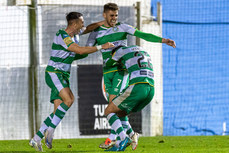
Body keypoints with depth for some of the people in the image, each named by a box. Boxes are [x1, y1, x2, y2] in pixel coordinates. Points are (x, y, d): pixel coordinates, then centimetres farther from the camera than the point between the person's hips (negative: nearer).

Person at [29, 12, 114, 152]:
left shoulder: (74, 33, 8)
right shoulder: (62, 37, -19)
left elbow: (88, 29, 28)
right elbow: (80, 51, -27)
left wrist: (103, 23, 14)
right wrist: (101, 47, -22)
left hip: (63, 77, 9)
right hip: (54, 74, -9)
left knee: (58, 112, -1)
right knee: (69, 100, -30)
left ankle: (36, 139, 1)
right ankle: (50, 130, -24)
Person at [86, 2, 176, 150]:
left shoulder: (122, 27, 2)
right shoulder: (96, 33, 7)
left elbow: (143, 35, -3)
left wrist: (163, 40, -13)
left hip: (122, 70, -4)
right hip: (108, 72, 4)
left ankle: (112, 138, -13)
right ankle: (131, 134, 16)